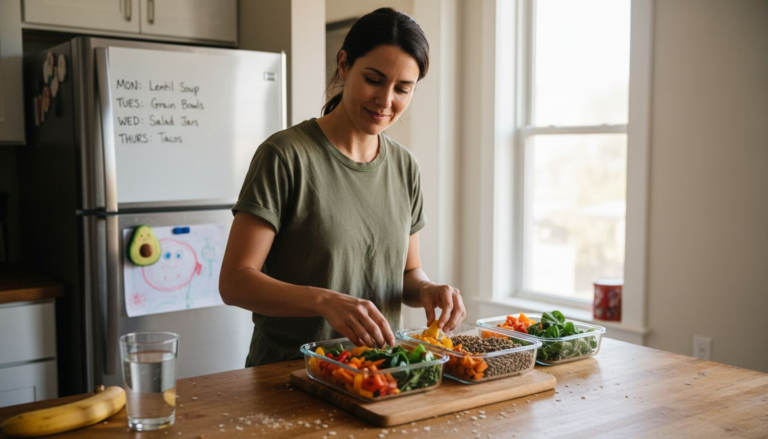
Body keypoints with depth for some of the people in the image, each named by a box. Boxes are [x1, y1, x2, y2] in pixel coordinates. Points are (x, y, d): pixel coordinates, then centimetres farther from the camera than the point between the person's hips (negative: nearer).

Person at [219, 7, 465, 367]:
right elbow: (234, 282, -14)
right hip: (287, 374, -4)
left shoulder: (405, 167, 7)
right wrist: (326, 301, -29)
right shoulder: (286, 156, -10)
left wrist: (426, 290, -6)